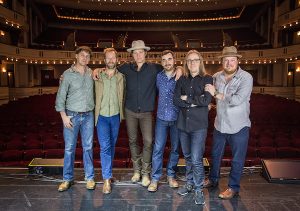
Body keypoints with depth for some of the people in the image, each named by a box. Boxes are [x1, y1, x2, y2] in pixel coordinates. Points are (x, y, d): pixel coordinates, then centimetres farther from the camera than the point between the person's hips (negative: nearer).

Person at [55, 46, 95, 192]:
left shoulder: (92, 73, 5)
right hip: (71, 115, -2)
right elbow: (60, 96, -4)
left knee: (88, 147, 8)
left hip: (88, 115, 2)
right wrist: (64, 116, -9)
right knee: (69, 148, 5)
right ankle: (68, 179, 20)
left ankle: (89, 178, 21)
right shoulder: (68, 74, -3)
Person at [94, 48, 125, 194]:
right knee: (105, 147, -8)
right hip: (102, 116, -2)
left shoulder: (121, 77, 1)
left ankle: (108, 171, 34)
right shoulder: (98, 77, -2)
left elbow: (123, 97, 8)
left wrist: (122, 113, 4)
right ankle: (106, 179, -1)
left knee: (112, 146, 14)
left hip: (115, 116, 2)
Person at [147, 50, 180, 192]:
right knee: (158, 149, 1)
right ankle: (155, 178, 14)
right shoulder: (158, 76, 2)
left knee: (175, 149, 11)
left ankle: (171, 175, 29)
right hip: (161, 118, 1)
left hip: (177, 118, -1)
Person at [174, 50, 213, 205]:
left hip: (199, 125, -4)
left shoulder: (207, 79, -2)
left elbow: (206, 100, -15)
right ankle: (189, 183, 34)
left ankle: (198, 190, 13)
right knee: (187, 157, 16)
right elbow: (176, 100, -3)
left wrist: (187, 98, -8)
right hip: (183, 123, 4)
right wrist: (194, 102, -13)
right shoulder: (182, 80, 8)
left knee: (196, 159, -6)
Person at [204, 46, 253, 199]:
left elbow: (237, 100, -27)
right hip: (220, 124, 5)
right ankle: (213, 179, 41)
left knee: (237, 159, 9)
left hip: (238, 126, -5)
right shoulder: (216, 76, -1)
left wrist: (216, 94, -21)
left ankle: (233, 187, 28)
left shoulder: (246, 78, -15)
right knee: (215, 154, 20)